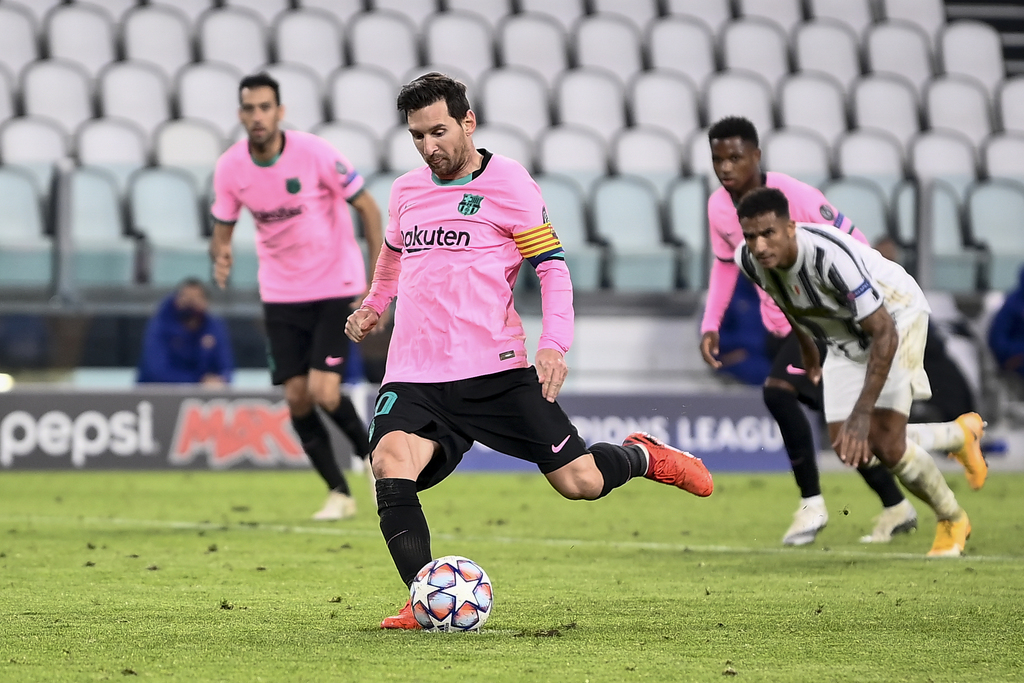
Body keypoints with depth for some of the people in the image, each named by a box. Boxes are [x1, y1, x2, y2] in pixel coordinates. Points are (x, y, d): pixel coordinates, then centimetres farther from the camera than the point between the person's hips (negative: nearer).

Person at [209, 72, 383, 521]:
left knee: (323, 392, -15)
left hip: (336, 286, -4)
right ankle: (339, 493, 15)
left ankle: (372, 453, 15)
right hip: (281, 294, 4)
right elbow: (222, 231, 5)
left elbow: (367, 207, -9)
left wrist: (377, 283, -12)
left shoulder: (314, 154, -17)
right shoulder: (230, 168, -7)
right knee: (296, 397, -2)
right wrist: (220, 257, -21)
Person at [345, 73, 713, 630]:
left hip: (495, 370, -3)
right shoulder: (406, 191, 13)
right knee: (390, 464, -26)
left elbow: (552, 266, -5)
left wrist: (554, 343, -17)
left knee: (579, 481, -4)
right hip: (414, 375, 3)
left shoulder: (507, 182, -3)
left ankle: (641, 456, 31)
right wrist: (374, 305, 33)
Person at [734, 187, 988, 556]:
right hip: (844, 338, 7)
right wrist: (806, 347, 22)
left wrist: (862, 412, -37)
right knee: (846, 446, -2)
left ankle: (952, 521, 9)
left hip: (895, 315, -7)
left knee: (883, 443, -18)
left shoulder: (831, 255, -40)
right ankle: (958, 435, 23)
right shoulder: (749, 260, -19)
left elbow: (884, 334, -35)